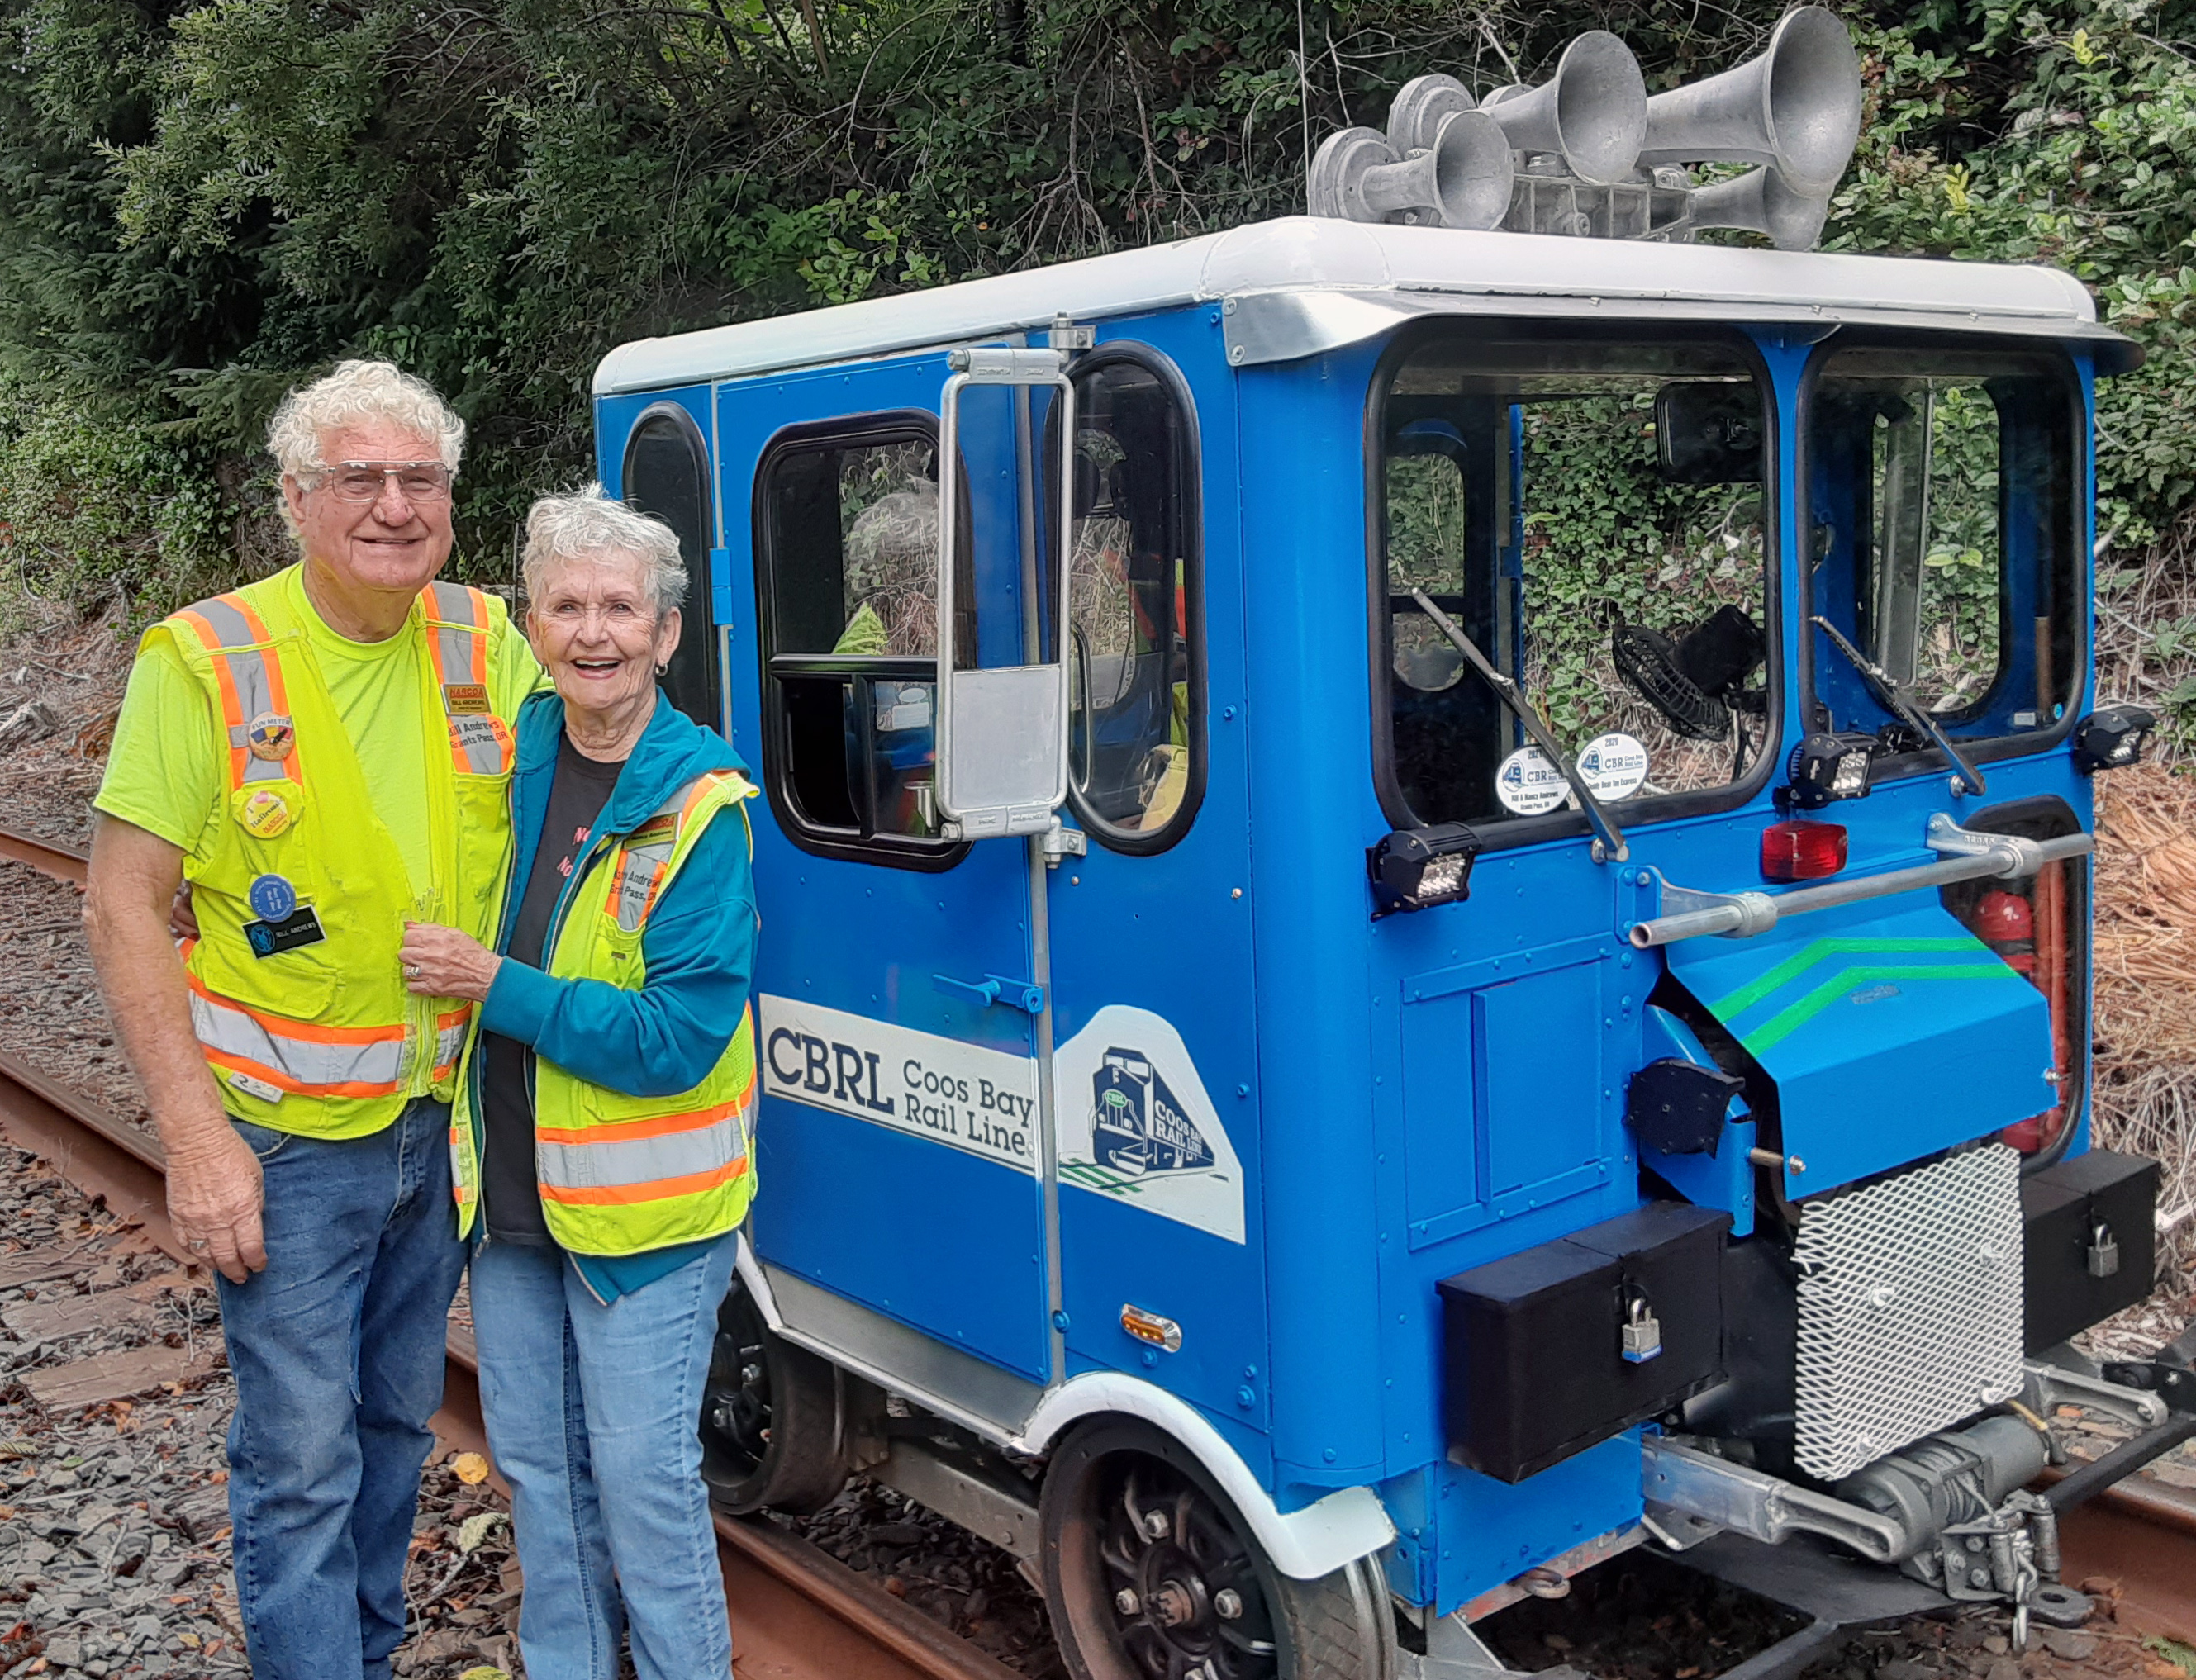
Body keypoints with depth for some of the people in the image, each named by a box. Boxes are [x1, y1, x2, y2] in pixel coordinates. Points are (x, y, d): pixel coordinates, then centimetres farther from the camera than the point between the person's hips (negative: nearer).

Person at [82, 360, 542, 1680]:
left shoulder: (488, 645, -1)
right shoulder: (207, 662, -14)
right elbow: (124, 908, -13)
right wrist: (196, 1136, -18)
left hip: (446, 1117, 5)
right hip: (288, 1137, -5)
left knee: (399, 1422, 21)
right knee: (301, 1459, 2)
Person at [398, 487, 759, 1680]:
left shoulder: (702, 806, -17)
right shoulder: (509, 754, 1)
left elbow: (680, 1035, -21)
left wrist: (498, 986, -20)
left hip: (641, 1209, -6)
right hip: (506, 1191, 6)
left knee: (643, 1476, 5)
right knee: (536, 1460, 19)